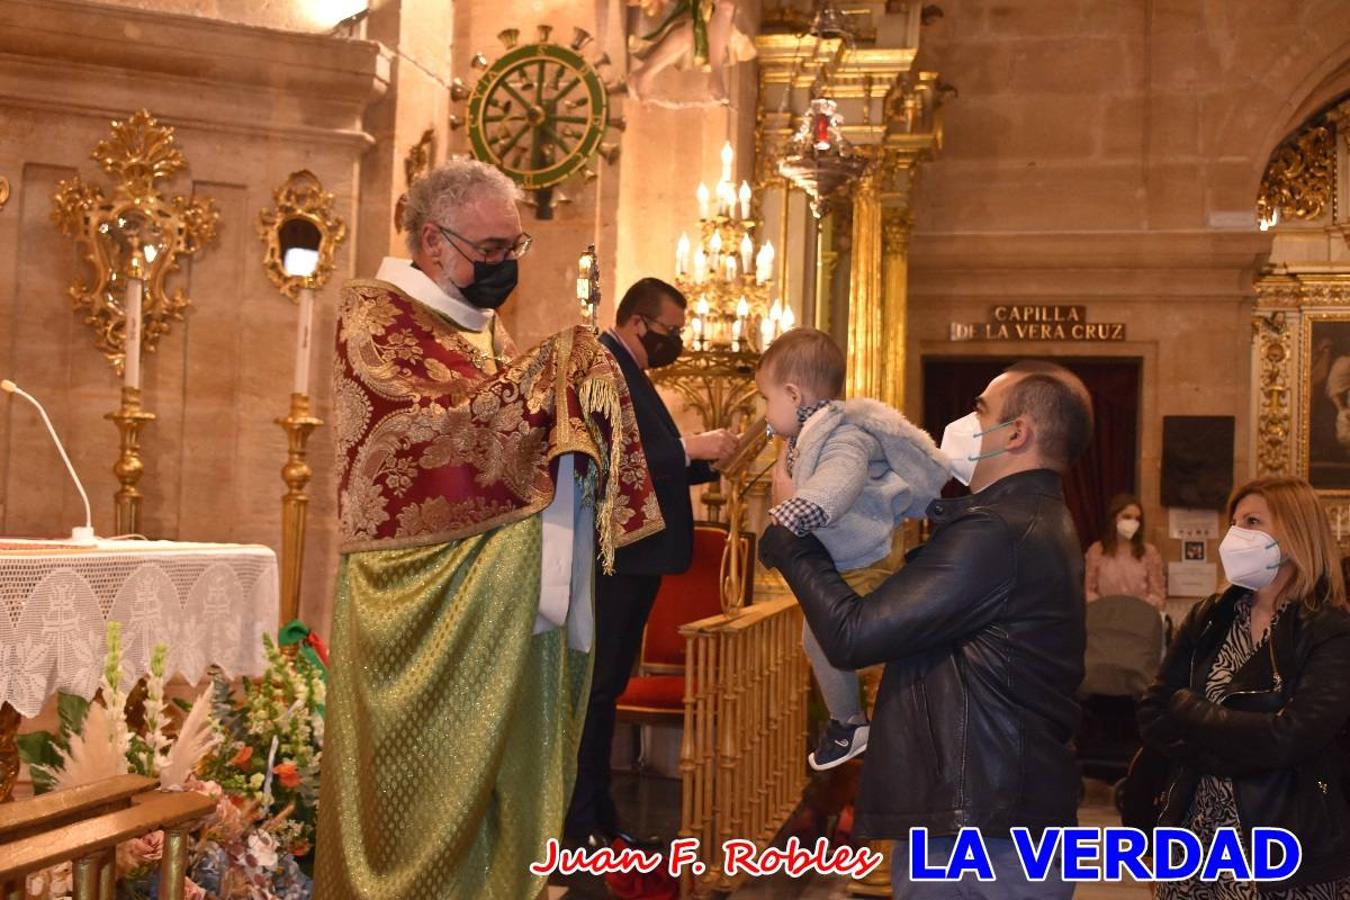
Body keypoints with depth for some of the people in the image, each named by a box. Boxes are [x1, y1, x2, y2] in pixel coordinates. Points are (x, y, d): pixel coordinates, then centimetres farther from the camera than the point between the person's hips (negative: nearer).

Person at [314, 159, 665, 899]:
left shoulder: (483, 327, 15)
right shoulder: (375, 315, -7)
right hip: (427, 604, -7)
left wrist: (580, 395, -2)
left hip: (509, 601, 7)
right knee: (425, 789, 1)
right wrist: (550, 373, -17)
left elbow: (522, 435, 17)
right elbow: (434, 425, -21)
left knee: (501, 771, 11)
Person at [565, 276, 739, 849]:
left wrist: (707, 460, 9)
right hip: (612, 558, -10)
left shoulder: (627, 372, 17)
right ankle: (579, 828, 3)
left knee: (606, 688, 13)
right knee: (594, 688, -4)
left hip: (634, 559, 10)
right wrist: (689, 447, -21)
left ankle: (597, 817, 21)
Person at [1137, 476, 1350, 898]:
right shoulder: (1207, 620, 5)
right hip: (1195, 841, 4)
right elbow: (1153, 719, -1)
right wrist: (1243, 748, -15)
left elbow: (1289, 736, -22)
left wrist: (1188, 710, -10)